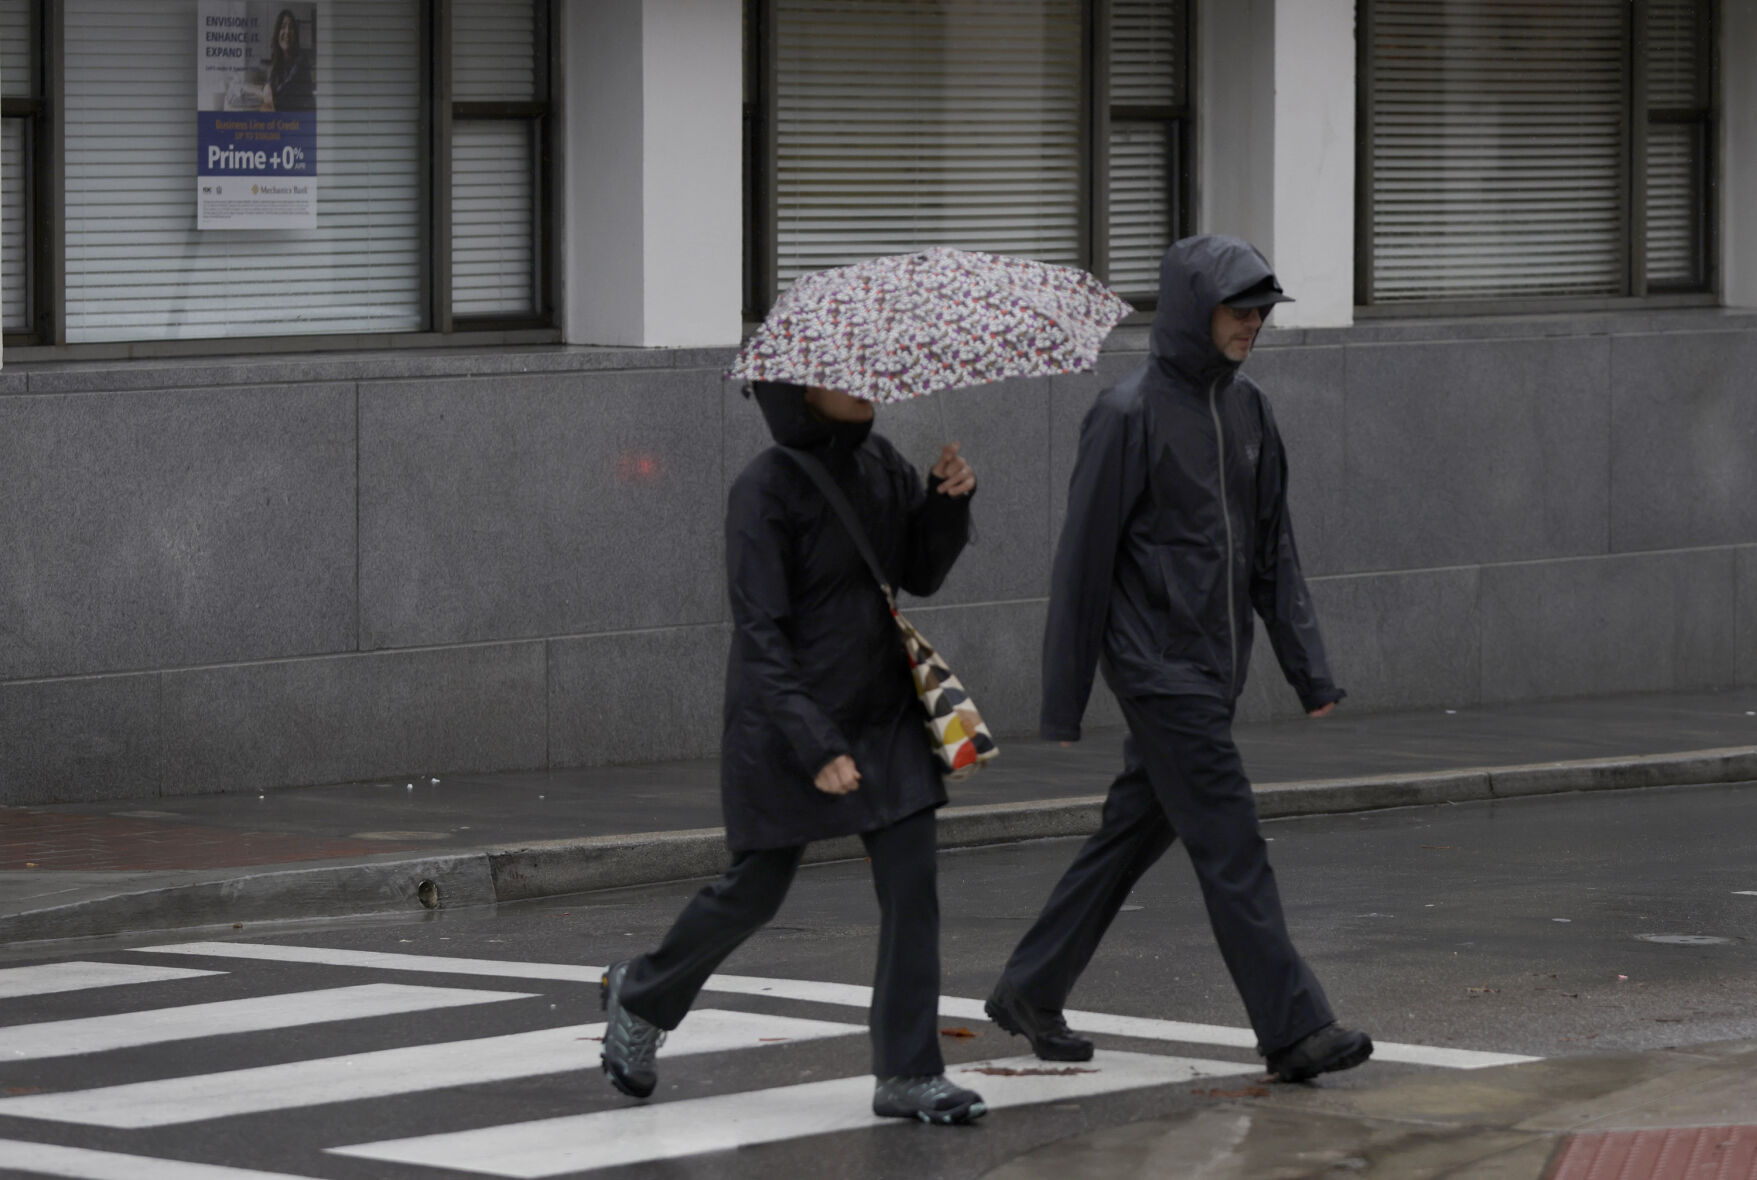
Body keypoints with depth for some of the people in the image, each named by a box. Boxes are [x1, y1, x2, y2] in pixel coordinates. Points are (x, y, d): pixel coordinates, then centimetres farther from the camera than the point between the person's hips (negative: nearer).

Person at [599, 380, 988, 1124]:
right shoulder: (766, 490, -16)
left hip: (882, 713, 6)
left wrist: (949, 500, -6)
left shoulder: (879, 464, 4)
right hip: (789, 723, -6)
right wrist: (815, 744, -25)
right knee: (755, 889, 6)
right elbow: (761, 635, -19)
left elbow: (921, 574, 13)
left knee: (911, 885, -3)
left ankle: (908, 1075, 2)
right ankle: (640, 999, 32)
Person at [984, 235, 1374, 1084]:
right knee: (1230, 846, -9)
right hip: (1157, 665, -8)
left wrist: (1309, 670, 8)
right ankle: (1293, 1031, -10)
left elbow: (1273, 550, 14)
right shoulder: (1129, 414, -12)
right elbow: (1084, 559, -9)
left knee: (1135, 833, 14)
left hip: (1215, 666, 8)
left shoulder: (1245, 409, 10)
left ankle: (1030, 992, 26)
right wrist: (1063, 702, -8)